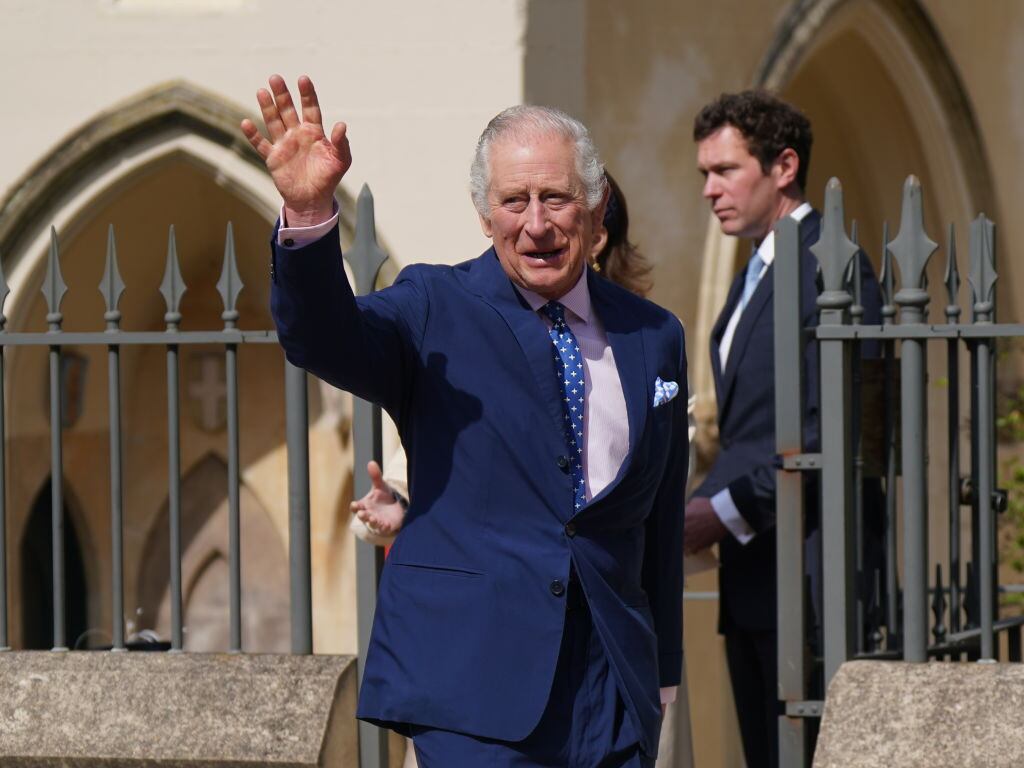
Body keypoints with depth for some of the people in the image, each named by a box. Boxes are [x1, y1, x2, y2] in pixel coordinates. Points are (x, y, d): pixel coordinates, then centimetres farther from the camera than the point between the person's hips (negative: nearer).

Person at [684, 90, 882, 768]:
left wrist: (728, 511, -18)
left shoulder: (831, 267, -11)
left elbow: (836, 427, -18)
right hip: (750, 571, 10)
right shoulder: (754, 276, 21)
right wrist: (701, 507, 6)